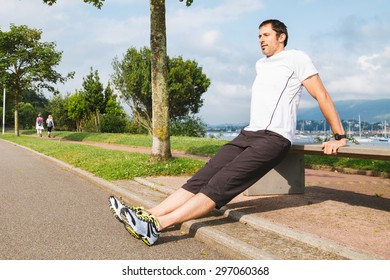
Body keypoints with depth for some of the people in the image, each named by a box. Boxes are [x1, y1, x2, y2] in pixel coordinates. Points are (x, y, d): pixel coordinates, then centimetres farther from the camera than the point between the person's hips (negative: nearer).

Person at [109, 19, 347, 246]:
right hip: (249, 134, 8)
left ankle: (157, 224, -38)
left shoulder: (296, 58, 2)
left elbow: (322, 95, 1)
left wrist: (339, 137, 0)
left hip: (274, 139, -8)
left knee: (222, 183, -24)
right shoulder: (261, 65, 25)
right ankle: (148, 215, -21)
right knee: (202, 178, -10)